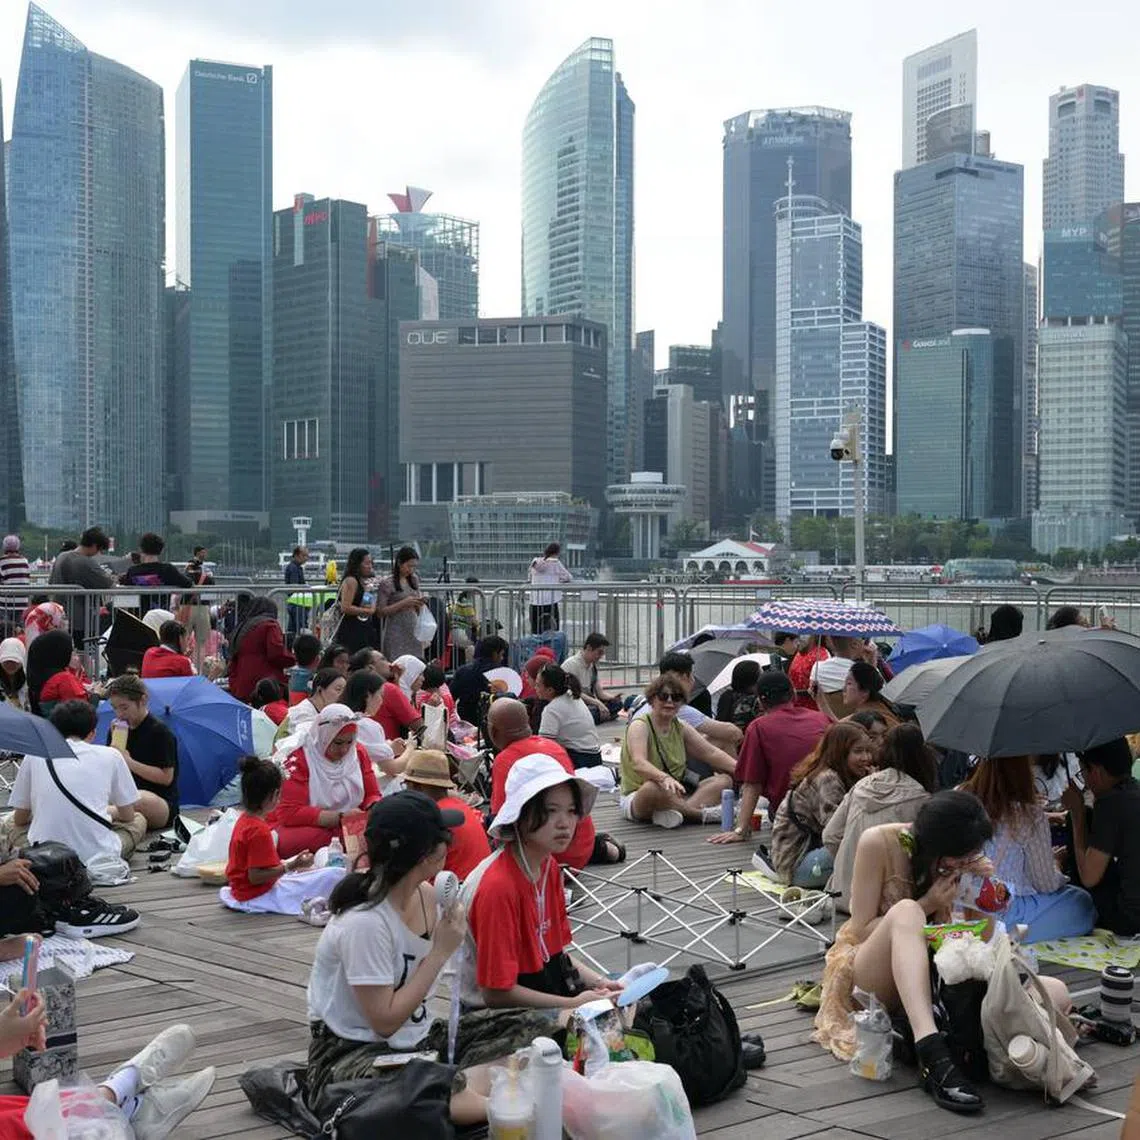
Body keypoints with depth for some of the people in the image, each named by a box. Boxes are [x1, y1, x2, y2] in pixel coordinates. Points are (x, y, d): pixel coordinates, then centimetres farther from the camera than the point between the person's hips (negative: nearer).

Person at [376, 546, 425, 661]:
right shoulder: (386, 584, -6)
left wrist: (420, 603, -2)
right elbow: (380, 611, -9)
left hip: (414, 633, 5)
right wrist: (403, 603, -17)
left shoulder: (414, 581, 12)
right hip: (396, 635, -5)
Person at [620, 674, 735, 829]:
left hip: (676, 796, 7)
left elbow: (712, 753, 7)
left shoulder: (681, 728, 10)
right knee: (652, 787, -41)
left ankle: (678, 812, -34)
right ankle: (705, 814, -27)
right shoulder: (640, 726, -11)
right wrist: (665, 778, -48)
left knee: (725, 780, -9)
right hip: (637, 799, -7)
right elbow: (638, 763, -29)